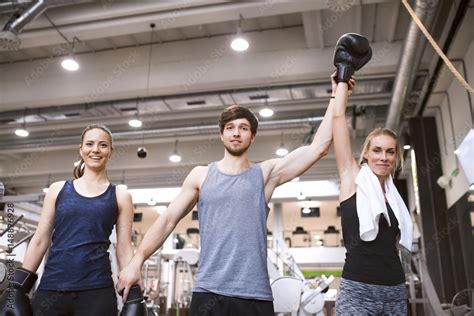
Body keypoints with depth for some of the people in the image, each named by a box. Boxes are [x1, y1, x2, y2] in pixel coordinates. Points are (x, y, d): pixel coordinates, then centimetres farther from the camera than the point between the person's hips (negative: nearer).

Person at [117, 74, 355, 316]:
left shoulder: (265, 174, 6)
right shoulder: (201, 175, 9)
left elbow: (318, 148, 1)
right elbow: (167, 220, 8)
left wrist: (339, 94, 3)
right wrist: (137, 260, -1)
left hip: (255, 295, 0)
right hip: (208, 293, 0)